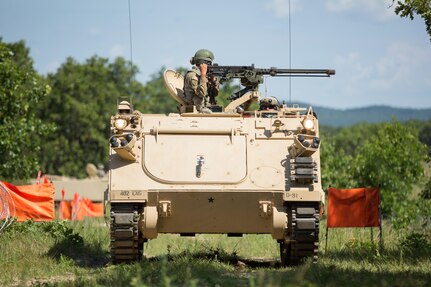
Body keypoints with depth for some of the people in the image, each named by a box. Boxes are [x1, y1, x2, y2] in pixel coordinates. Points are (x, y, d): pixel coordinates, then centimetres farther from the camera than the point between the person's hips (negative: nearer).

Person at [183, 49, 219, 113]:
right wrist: (203, 75, -17)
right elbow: (202, 93, -21)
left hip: (209, 109, 8)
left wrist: (213, 78, 1)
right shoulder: (192, 75, -8)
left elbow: (215, 93, 16)